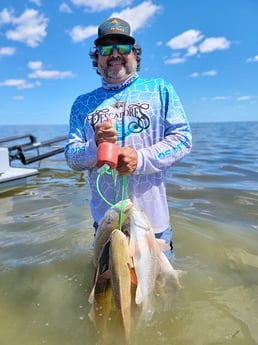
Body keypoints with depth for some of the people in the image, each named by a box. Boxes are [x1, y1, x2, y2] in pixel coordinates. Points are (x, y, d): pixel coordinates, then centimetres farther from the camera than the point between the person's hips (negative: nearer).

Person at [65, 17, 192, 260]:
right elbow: (72, 158, 4)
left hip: (152, 216, -1)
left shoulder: (160, 89, 2)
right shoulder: (83, 104, 7)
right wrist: (95, 146, -18)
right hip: (104, 218, 2)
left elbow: (182, 138, -5)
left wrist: (141, 159, -19)